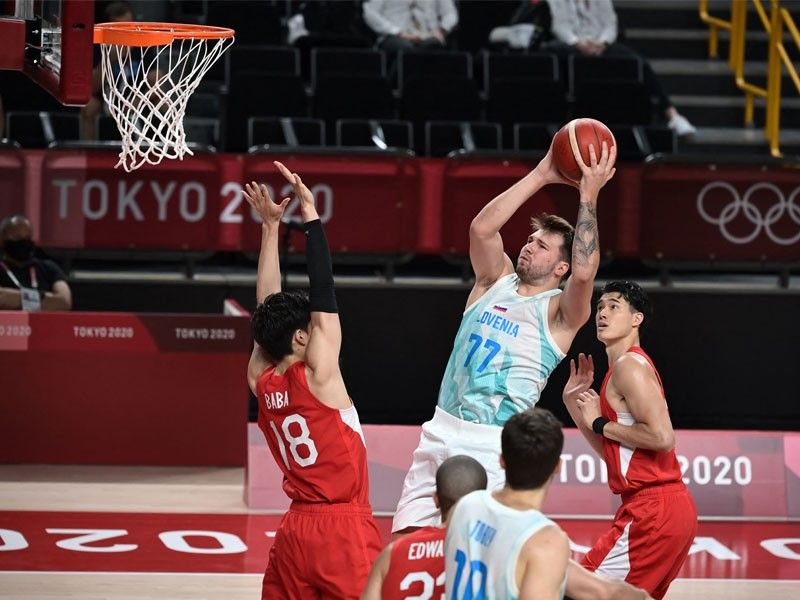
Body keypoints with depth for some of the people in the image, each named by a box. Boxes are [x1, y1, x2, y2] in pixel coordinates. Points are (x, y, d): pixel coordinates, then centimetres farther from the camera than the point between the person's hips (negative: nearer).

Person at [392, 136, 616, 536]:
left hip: (492, 445, -5)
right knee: (405, 544, 2)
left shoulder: (560, 312, -2)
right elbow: (481, 228, -5)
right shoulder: (496, 282, 12)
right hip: (443, 429, 6)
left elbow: (583, 273, -24)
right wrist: (541, 176, -6)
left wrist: (589, 196, -20)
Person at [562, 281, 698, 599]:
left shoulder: (629, 365, -10)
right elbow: (612, 452, 25)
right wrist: (573, 403, 19)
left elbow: (662, 437, -22)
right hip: (672, 506, 11)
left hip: (653, 510, -11)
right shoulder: (627, 366, 21)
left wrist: (600, 424, -11)